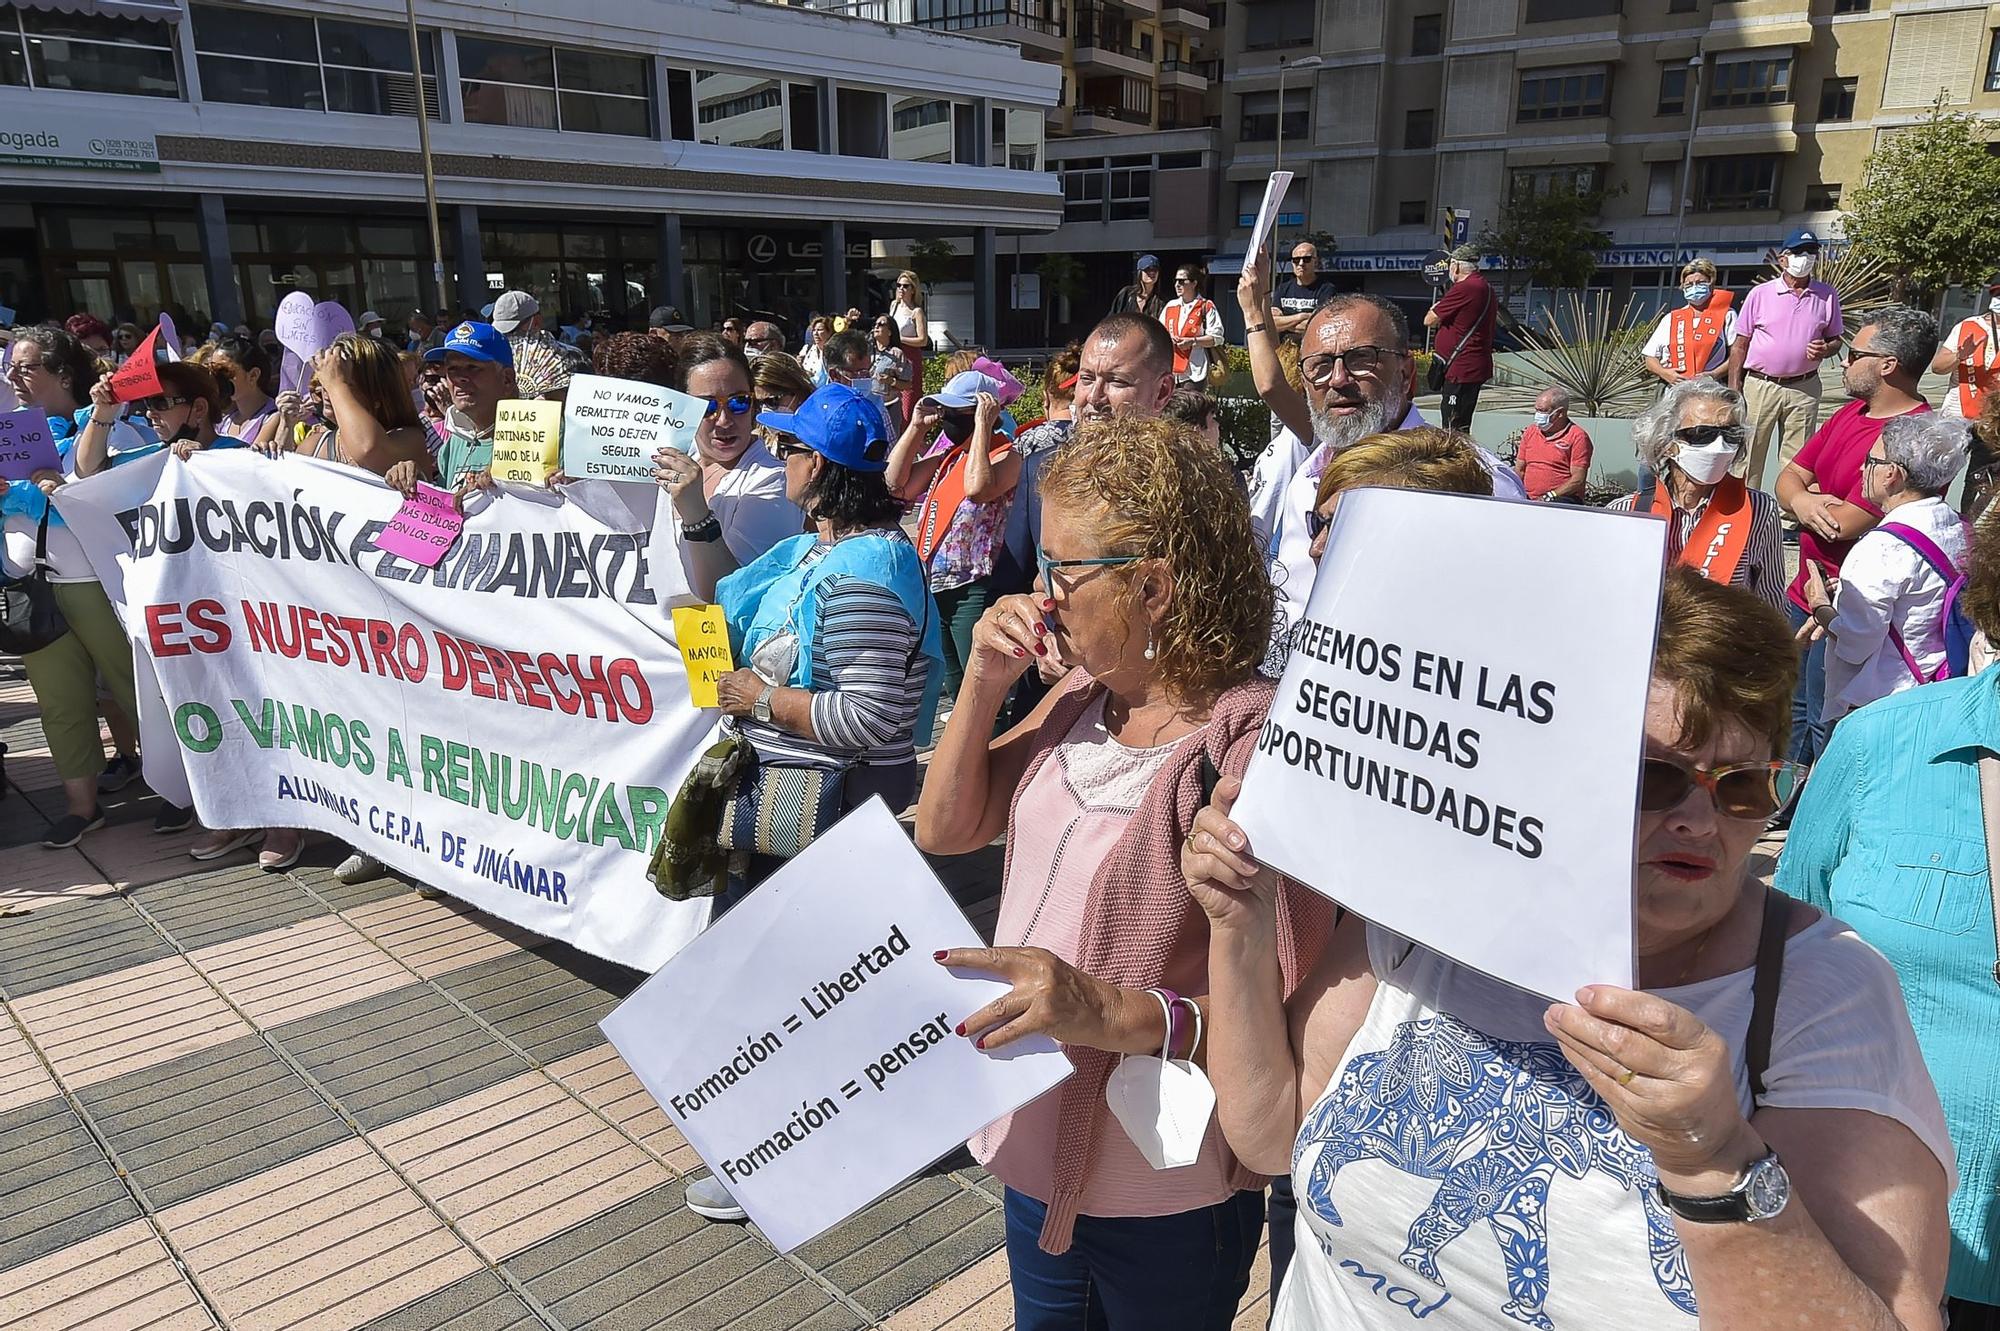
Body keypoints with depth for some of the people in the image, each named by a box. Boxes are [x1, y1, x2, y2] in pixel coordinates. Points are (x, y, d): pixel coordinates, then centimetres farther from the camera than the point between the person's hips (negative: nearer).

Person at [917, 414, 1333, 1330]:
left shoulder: (1256, 747, -27)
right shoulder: (1082, 697, -4)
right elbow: (945, 829, 3)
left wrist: (1109, 1011, -38)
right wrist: (983, 681, -10)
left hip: (1163, 1195, -6)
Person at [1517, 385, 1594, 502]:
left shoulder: (1578, 437, -1)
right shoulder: (1530, 432, 17)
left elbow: (1578, 480, -7)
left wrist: (1548, 497, -16)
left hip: (1562, 500, -5)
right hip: (1529, 500, 5)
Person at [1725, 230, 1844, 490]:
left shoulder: (1827, 295, 8)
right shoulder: (1760, 293, 1)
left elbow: (1836, 338, 17)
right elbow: (1739, 344, 1)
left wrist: (1826, 349, -9)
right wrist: (1734, 389, -4)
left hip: (1804, 389, 2)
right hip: (1759, 385, -2)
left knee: (1796, 460, 4)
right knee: (1749, 455, -2)